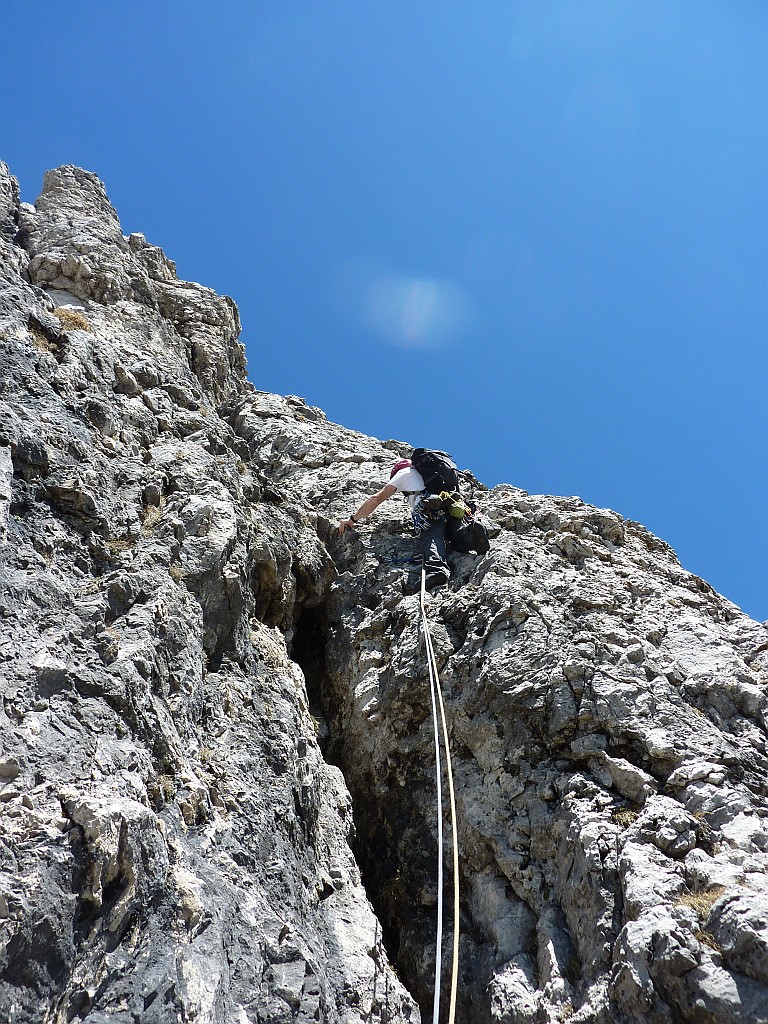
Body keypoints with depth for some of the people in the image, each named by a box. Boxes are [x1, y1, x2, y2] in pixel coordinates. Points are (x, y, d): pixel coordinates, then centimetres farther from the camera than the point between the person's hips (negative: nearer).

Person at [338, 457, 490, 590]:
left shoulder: (404, 472, 30)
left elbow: (376, 499, 27)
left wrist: (353, 519, 35)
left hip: (429, 510, -5)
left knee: (430, 540, -26)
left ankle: (437, 568, -56)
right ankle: (471, 531, -45)